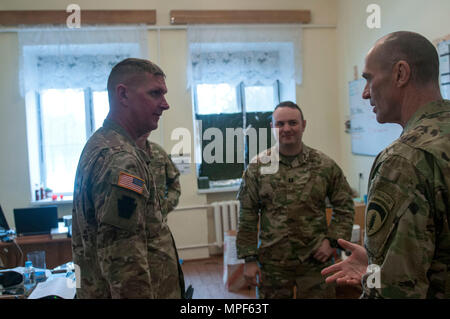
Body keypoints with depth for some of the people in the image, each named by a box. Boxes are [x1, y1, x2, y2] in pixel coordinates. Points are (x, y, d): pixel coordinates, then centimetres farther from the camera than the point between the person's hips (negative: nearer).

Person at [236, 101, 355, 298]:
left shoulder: (325, 165, 0)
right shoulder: (257, 167, -2)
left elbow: (344, 207, 8)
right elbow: (247, 217, -1)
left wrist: (332, 240, -4)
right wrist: (249, 259, -3)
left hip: (316, 262, 0)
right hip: (271, 265, 0)